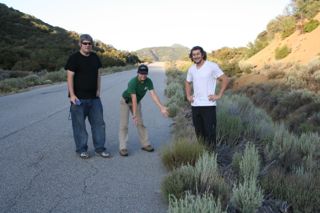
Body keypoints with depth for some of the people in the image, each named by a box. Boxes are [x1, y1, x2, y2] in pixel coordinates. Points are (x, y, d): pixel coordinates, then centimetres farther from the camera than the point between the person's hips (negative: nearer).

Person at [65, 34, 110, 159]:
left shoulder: (95, 57, 11)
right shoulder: (74, 58, -7)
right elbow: (70, 77, -11)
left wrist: (98, 90, 7)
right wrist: (72, 95, -17)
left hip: (94, 97, 6)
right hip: (79, 98, -6)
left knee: (99, 123, 7)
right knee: (79, 124, 2)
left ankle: (100, 149, 17)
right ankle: (82, 150, 15)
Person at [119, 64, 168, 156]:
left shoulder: (148, 81, -20)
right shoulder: (133, 82, -34)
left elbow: (153, 94, -28)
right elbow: (134, 99, -39)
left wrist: (161, 107, -39)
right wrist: (134, 114, -42)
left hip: (137, 102, 5)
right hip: (125, 101, -5)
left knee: (140, 123, 7)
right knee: (124, 124, -9)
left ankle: (145, 144, 16)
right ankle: (122, 148, -7)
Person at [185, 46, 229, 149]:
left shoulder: (212, 66, -8)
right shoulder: (191, 69, 9)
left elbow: (225, 79, -7)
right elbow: (188, 83, 26)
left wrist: (219, 95, -10)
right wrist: (188, 96, 13)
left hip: (208, 105, -5)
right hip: (195, 105, 6)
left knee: (209, 132, -3)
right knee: (199, 132, 13)